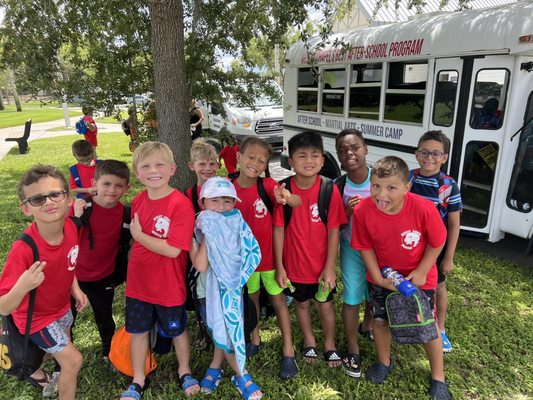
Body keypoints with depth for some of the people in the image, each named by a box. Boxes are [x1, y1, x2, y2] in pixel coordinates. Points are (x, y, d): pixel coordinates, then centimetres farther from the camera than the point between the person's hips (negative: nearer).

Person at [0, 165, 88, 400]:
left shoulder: (70, 228, -22)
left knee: (60, 351, 30)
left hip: (62, 305, 6)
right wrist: (22, 287, -52)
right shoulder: (23, 250, -39)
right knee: (73, 360, 1)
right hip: (37, 315, -6)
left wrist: (75, 288, -6)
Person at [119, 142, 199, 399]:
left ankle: (184, 370, 45)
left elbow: (173, 250, -28)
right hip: (138, 283, 5)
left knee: (177, 330, 18)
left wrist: (139, 236, -19)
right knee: (138, 330, 20)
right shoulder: (138, 201, -3)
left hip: (168, 286, -5)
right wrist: (133, 269, 5)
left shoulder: (181, 204, -23)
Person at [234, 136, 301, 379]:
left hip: (269, 255, -2)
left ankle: (288, 351, 23)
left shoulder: (267, 185, -17)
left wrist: (287, 198, -53)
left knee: (278, 300, 10)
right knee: (251, 299, 20)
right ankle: (255, 340, 41)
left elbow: (298, 203, -31)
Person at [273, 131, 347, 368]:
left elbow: (333, 231, -11)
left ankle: (329, 343, 44)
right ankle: (309, 339, 48)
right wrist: (279, 266, -6)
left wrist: (329, 267, -10)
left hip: (322, 264, -1)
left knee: (325, 305, 17)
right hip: (295, 264, 1)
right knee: (302, 303, 22)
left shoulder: (330, 190, -15)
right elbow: (279, 229, -8)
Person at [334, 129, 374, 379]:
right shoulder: (338, 187, -14)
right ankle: (352, 349, 25)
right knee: (352, 298, 5)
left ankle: (367, 325, 53)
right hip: (352, 249, -1)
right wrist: (347, 212, -26)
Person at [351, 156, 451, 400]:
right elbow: (366, 247, -11)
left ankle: (438, 377, 37)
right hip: (382, 276, 2)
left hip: (419, 276, -2)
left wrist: (421, 272, -12)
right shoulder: (363, 211, -26)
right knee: (380, 320, 18)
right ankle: (384, 363, 46)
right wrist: (378, 277, -13)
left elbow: (437, 242, -14)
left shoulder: (423, 208, -31)